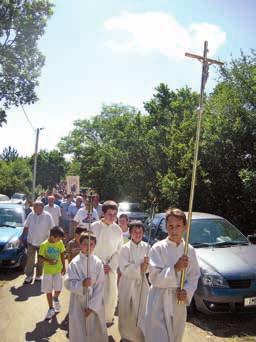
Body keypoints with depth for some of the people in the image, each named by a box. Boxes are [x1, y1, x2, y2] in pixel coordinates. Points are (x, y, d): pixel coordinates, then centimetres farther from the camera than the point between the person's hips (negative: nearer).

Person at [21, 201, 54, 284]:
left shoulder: (47, 216, -9)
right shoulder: (31, 215, -2)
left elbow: (52, 228, -6)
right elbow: (26, 227, 7)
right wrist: (23, 236, 7)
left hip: (43, 242, -1)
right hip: (31, 241, 1)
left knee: (41, 260, 12)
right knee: (30, 259, 2)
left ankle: (38, 275, 27)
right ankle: (29, 275, 14)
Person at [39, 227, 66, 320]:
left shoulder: (60, 243, -6)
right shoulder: (44, 245, -15)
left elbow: (62, 255, 4)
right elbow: (40, 257, -9)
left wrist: (63, 267, 3)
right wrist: (48, 261, -26)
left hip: (58, 270, 2)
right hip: (48, 271, -2)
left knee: (58, 289, 2)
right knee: (48, 291, 6)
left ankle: (56, 298, 37)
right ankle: (51, 308, 23)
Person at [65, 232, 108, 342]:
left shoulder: (98, 263, -7)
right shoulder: (75, 263, -9)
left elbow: (100, 286, -7)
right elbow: (69, 283, -10)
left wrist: (92, 306, -11)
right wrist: (82, 284, -29)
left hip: (95, 304, 1)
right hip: (78, 303, -1)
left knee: (96, 331, 9)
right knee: (79, 331, 8)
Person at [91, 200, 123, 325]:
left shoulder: (118, 230, -1)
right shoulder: (94, 227, -8)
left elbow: (118, 251, 3)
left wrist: (111, 266, -5)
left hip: (111, 267, 2)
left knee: (110, 294, 6)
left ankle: (108, 318, 28)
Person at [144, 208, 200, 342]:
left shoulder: (190, 250, 1)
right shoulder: (158, 248, -11)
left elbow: (194, 277, 5)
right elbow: (154, 278, -15)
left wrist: (187, 292, -13)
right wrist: (175, 268, -26)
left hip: (179, 304, 4)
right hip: (159, 303, -4)